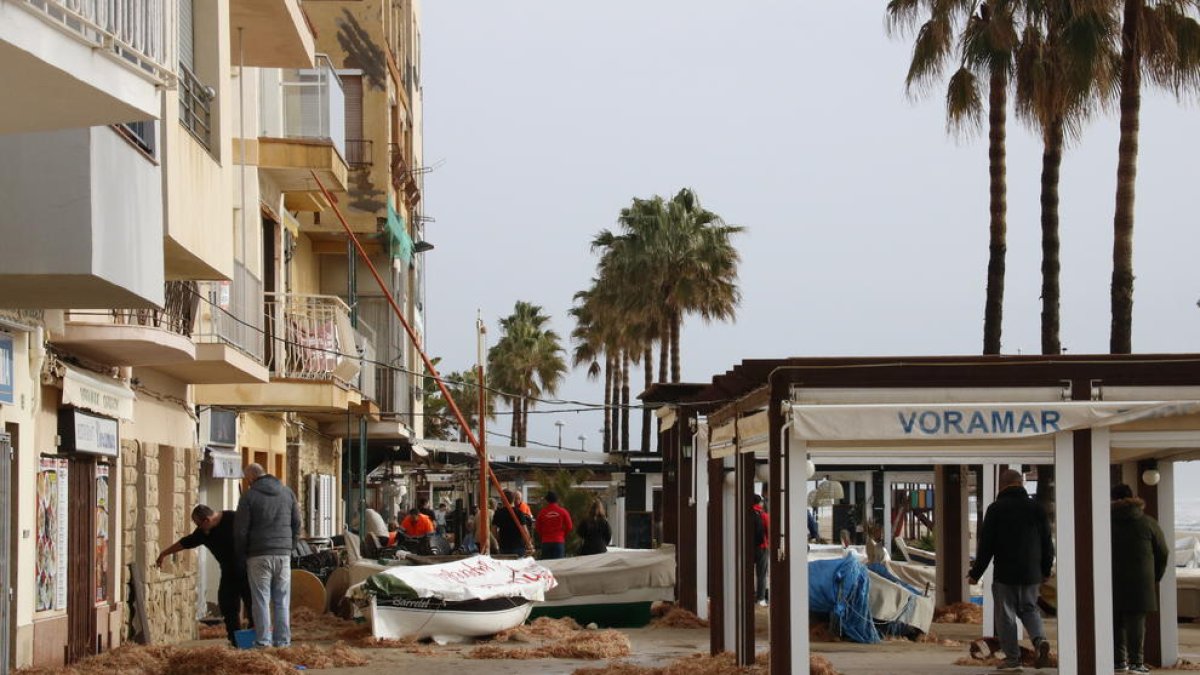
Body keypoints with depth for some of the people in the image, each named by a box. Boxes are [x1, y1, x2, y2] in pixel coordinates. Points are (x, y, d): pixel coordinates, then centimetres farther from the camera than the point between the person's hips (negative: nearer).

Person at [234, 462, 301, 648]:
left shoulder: (249, 496, -5)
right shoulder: (287, 492, 7)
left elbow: (240, 530, -5)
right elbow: (296, 523, 10)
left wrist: (242, 554, 8)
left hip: (259, 556, -3)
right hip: (283, 554, 3)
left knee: (261, 600, 0)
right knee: (282, 601, 7)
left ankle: (263, 642, -1)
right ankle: (283, 641, 6)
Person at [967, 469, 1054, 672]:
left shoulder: (996, 509, -7)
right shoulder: (1036, 508, 4)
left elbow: (985, 544, -7)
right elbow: (1047, 543, 11)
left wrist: (976, 573, 1)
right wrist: (1046, 570, 23)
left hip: (1005, 573, -4)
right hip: (1031, 573, 4)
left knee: (1006, 615, 4)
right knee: (1029, 609, 19)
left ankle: (1012, 658, 3)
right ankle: (1040, 639, -6)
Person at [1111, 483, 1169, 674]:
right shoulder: (1148, 523, 3)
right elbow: (1163, 553, 7)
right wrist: (1155, 578, 18)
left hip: (1111, 582, 1)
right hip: (1140, 582, -1)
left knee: (1116, 620, 8)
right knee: (1136, 620, 0)